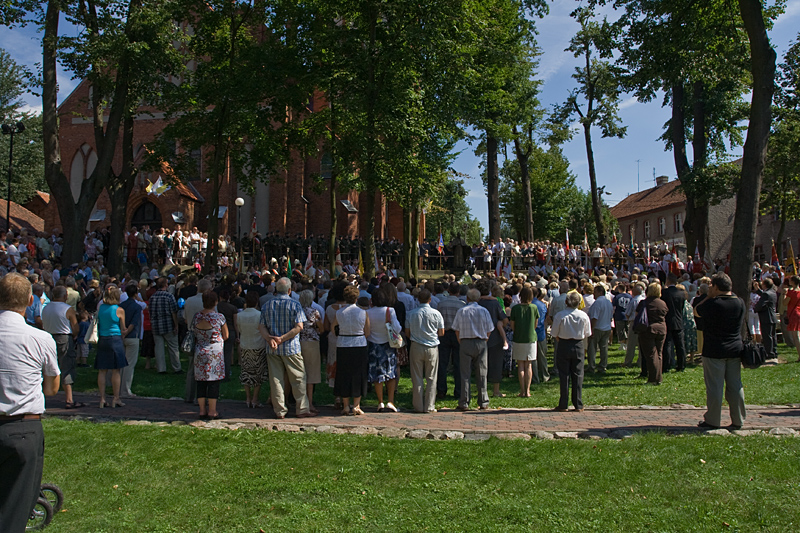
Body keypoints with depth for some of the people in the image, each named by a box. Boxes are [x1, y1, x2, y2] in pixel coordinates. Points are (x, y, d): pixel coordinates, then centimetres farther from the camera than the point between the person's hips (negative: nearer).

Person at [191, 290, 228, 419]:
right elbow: (225, 336, -2)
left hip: (199, 352, 4)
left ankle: (202, 410, 15)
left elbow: (193, 333, 10)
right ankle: (212, 411, 6)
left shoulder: (196, 317, 0)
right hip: (216, 353, -4)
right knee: (214, 381, 3)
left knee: (201, 381, 10)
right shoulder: (219, 317, -10)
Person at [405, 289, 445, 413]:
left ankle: (418, 406, 10)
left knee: (417, 378, 7)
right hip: (432, 347, -1)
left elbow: (407, 333, 4)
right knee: (431, 379, 6)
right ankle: (429, 407, 7)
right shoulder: (436, 314, -4)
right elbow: (441, 333, 0)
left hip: (416, 347, 1)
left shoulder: (411, 314, -1)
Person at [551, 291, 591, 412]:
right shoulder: (583, 316, -7)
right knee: (578, 375, 8)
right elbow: (587, 333, 3)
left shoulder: (560, 316, -13)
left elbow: (554, 334, -7)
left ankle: (563, 405, 8)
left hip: (564, 346, -2)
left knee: (564, 375, 5)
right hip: (578, 345, 2)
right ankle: (578, 405, 12)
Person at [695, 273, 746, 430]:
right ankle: (738, 421, 17)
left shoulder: (712, 304, -15)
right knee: (735, 386, 11)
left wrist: (709, 296, 4)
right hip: (735, 350, 5)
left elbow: (696, 310, 2)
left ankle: (712, 421, 8)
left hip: (714, 351, -5)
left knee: (714, 387, 1)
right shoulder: (740, 303, 2)